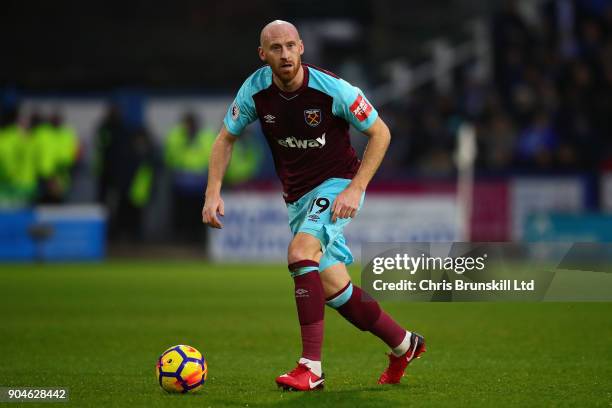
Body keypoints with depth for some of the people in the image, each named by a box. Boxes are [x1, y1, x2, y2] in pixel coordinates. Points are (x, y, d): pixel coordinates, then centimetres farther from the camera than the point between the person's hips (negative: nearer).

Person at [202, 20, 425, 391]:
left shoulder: (331, 88, -20)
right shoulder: (255, 90, -9)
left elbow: (380, 133, -10)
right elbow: (226, 138, 6)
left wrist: (356, 190, -18)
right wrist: (214, 192, -7)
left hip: (337, 185, -5)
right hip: (298, 196, 5)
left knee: (300, 252, -29)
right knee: (333, 287, 3)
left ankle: (311, 368, -29)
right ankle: (404, 344, 26)